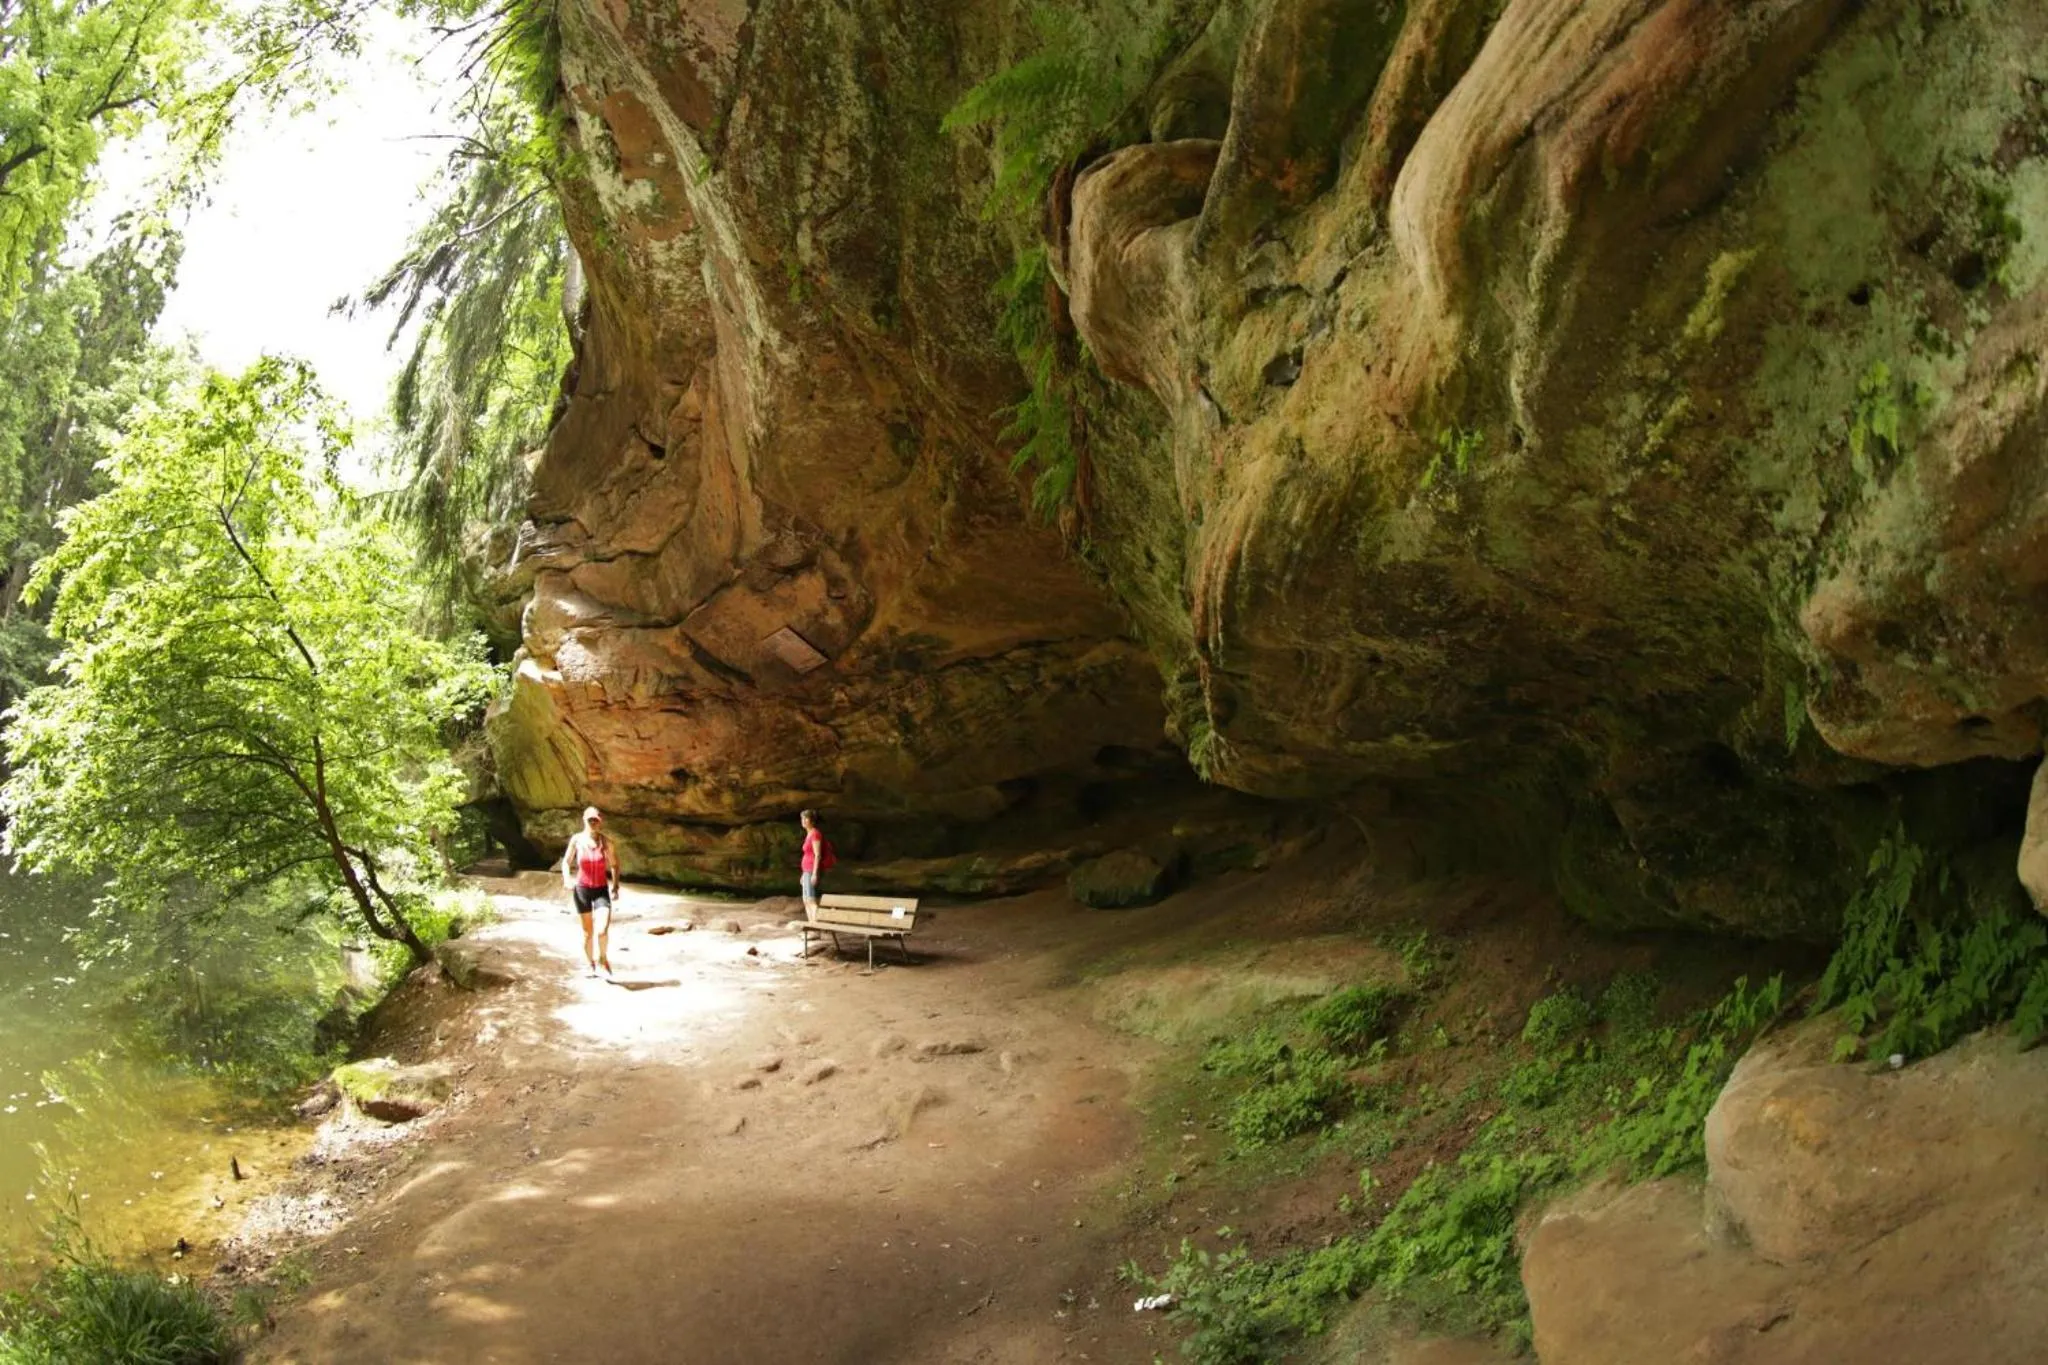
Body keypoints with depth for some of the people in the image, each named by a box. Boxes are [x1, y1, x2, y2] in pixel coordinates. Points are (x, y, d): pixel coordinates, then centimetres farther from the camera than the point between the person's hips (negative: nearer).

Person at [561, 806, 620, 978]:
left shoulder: (606, 843, -6)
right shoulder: (577, 839, -5)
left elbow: (615, 865, 7)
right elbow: (566, 861, 5)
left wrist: (615, 887, 3)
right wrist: (567, 879, -11)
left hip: (601, 890, -1)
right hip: (582, 889, 1)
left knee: (602, 930, -17)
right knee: (588, 932, 10)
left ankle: (604, 959, 10)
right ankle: (591, 966, 27)